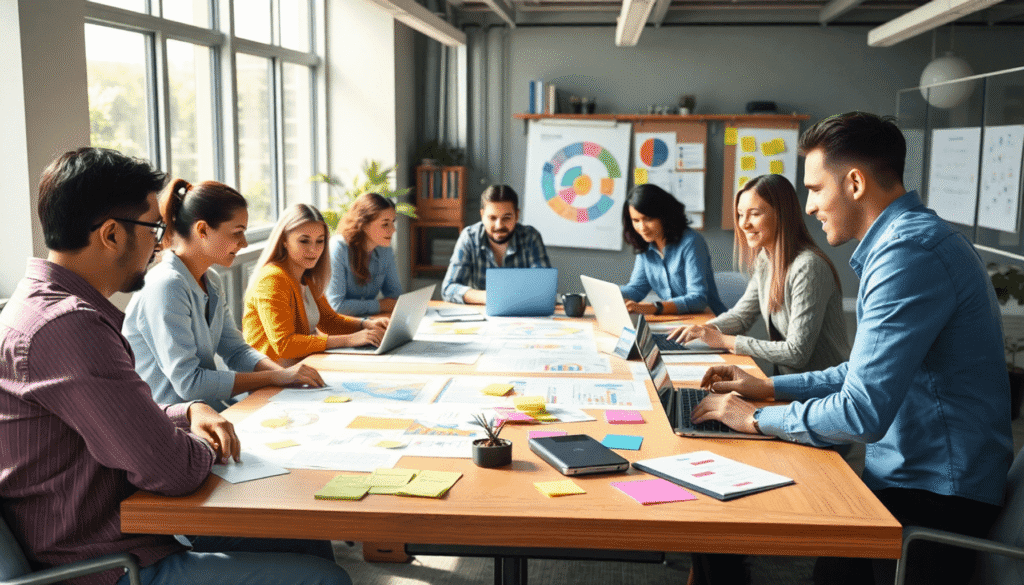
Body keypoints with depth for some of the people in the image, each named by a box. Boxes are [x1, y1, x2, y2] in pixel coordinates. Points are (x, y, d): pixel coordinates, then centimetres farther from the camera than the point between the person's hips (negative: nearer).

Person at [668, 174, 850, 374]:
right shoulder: (765, 260, 6)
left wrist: (724, 340, -21)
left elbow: (797, 353, -24)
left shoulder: (807, 268, -21)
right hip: (787, 377, 7)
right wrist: (703, 329, -4)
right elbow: (741, 315, 17)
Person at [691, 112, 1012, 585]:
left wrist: (757, 419, -12)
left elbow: (862, 413, -27)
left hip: (932, 501, -9)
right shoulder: (914, 237, 13)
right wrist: (770, 388, 16)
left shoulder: (910, 253, -22)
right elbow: (870, 372, 20)